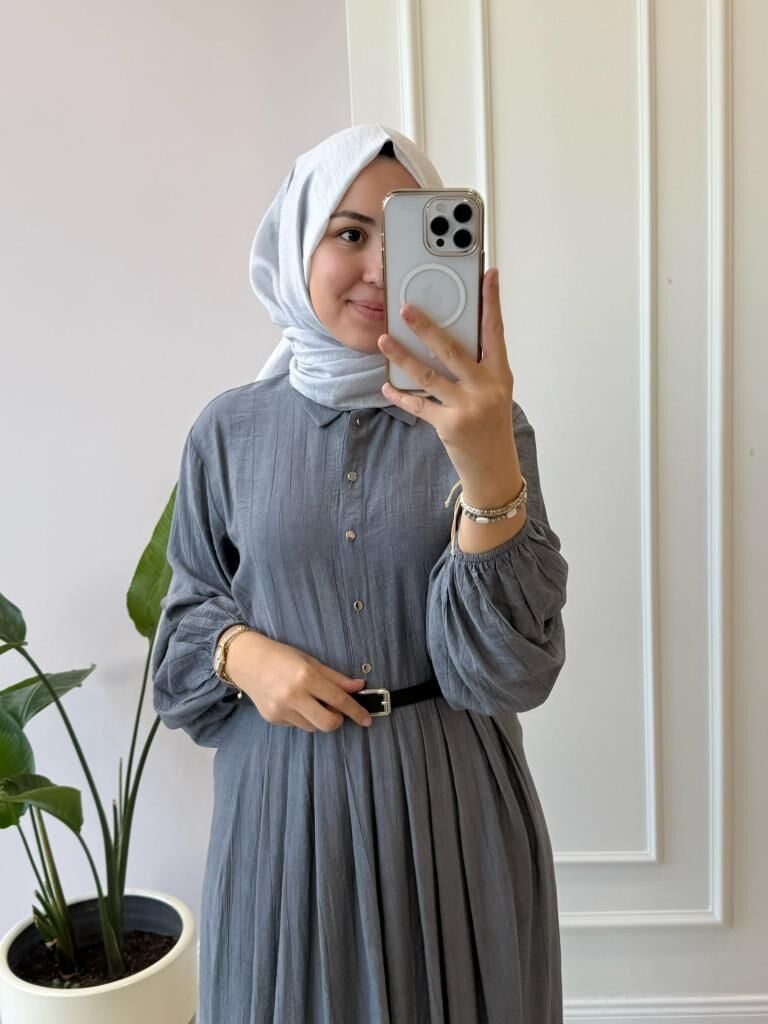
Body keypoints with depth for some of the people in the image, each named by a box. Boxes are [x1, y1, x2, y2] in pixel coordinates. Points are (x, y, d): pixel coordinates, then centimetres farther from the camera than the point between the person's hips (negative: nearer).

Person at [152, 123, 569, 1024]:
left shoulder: (483, 420, -8)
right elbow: (189, 614, 8)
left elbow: (509, 668, -17)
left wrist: (487, 466, -31)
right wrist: (244, 654, -14)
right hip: (284, 797, 1)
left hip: (451, 802, 0)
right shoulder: (230, 431, -3)